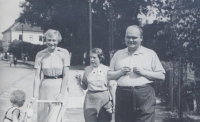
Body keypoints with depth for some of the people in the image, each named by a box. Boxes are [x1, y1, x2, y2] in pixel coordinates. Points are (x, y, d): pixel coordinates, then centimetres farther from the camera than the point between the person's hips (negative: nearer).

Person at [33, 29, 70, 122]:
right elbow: (37, 77, -1)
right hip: (45, 89, 3)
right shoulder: (40, 55, 0)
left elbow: (66, 75, -6)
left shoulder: (64, 53, -5)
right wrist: (35, 96, -8)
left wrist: (61, 94, -12)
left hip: (60, 88, -2)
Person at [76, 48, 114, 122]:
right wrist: (79, 81, -8)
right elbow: (84, 87, 12)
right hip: (90, 100, 2)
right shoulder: (87, 69, 6)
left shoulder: (106, 69, -1)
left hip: (103, 99, -1)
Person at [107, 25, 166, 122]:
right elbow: (109, 76, 15)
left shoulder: (150, 54, 8)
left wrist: (143, 72, -8)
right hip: (123, 96, 3)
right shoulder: (118, 54, 16)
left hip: (144, 96, -2)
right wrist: (120, 72, -4)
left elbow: (162, 76, 4)